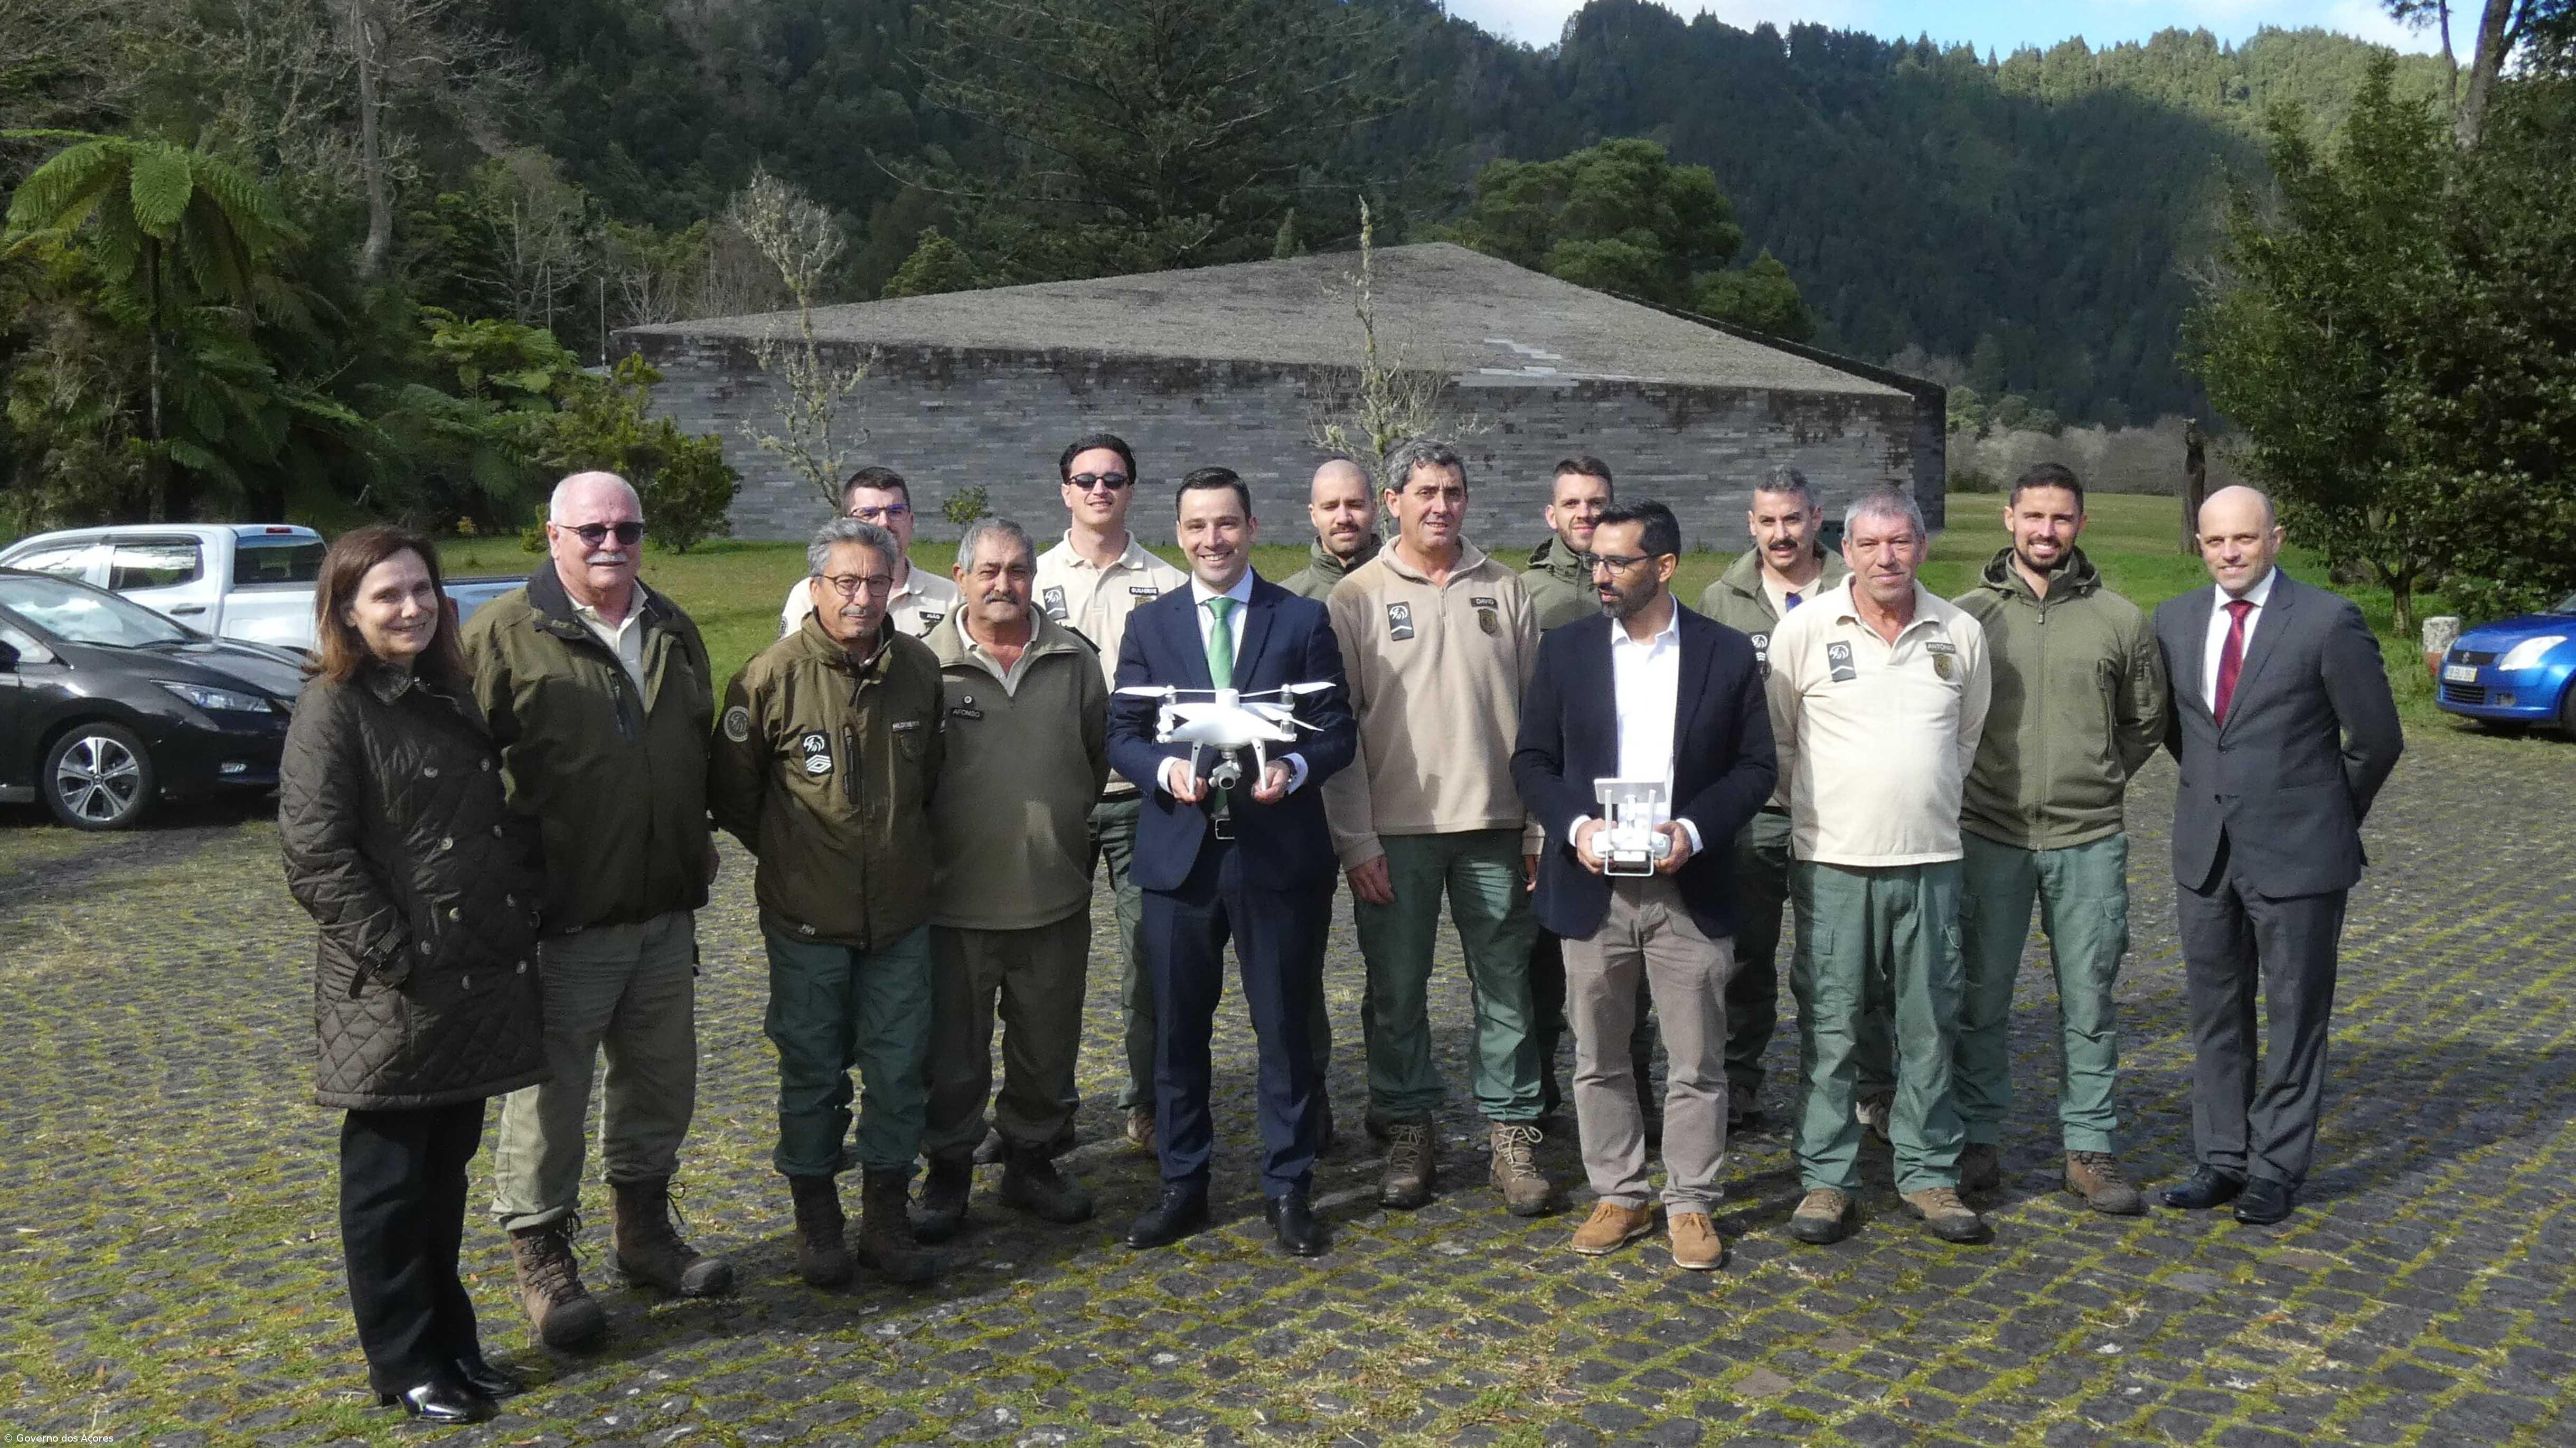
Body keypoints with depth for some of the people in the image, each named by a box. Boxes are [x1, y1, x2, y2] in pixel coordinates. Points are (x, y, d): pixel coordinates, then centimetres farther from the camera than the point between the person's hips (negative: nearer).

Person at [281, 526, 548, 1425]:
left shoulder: (451, 696, 13)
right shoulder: (333, 709, -10)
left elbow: (504, 819, 19)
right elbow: (316, 857, -15)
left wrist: (526, 911, 8)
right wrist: (394, 955, -18)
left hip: (481, 980, 7)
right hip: (395, 994, -7)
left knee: (447, 1172, 16)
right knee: (388, 1182, 7)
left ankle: (451, 1341, 28)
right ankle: (407, 1365, 18)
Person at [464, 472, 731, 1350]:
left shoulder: (672, 633, 12)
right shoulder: (504, 635, -9)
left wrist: (698, 851, 18)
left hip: (665, 915, 7)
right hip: (561, 923, -6)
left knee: (662, 1080, 17)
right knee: (549, 1092, 3)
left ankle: (644, 1231, 34)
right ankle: (543, 1259, 19)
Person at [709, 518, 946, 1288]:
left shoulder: (920, 668, 0)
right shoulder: (773, 675, -11)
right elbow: (730, 790, 0)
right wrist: (786, 854, 8)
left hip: (900, 913, 3)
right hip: (807, 917, -3)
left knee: (899, 1071, 8)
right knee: (813, 1072, 9)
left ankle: (886, 1219, 22)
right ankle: (817, 1222, 25)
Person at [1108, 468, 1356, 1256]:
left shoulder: (1303, 620, 3)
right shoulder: (1149, 625, 8)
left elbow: (1338, 732, 1)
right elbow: (1122, 733, 5)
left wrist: (1294, 768, -19)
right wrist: (1168, 770, -16)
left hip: (1279, 852, -1)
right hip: (1179, 853, 2)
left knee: (1285, 1026, 6)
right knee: (1177, 1028, 10)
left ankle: (1288, 1188, 19)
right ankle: (1182, 1185, 24)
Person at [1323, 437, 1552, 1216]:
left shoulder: (1504, 591, 6)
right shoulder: (1356, 597, 0)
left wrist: (1541, 828, 1)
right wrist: (1356, 840, -7)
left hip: (1492, 826, 2)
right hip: (1393, 830, -1)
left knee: (1506, 987, 6)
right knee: (1397, 990, 8)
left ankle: (1513, 1134, 17)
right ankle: (1407, 1132, 21)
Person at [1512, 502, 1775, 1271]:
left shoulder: (1727, 653, 0)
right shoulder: (1566, 649, 4)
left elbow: (1756, 766, 2)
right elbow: (1532, 759, 5)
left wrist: (1694, 828, -14)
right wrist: (1575, 825, -12)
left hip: (1689, 889, -1)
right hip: (1592, 888, 2)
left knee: (1696, 1062, 6)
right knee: (1598, 1059, 10)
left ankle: (1691, 1203, 19)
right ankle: (1619, 1194, 24)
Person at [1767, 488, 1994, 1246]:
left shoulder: (1961, 634, 5)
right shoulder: (1805, 628, -3)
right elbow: (1776, 740, 6)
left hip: (1930, 860, 2)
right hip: (1833, 862, -2)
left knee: (1930, 1026, 8)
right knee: (1828, 1027, 3)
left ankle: (1929, 1174, 21)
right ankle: (1826, 1178, 13)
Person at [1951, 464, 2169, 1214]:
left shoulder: (2120, 619, 3)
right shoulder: (1967, 613, 0)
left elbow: (2145, 722, 14)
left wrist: (2096, 780, 8)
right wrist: (1969, 778, 6)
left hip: (2090, 841, 1)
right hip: (1989, 836, -1)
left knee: (2090, 1002, 7)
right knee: (1980, 998, 6)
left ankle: (2090, 1150, 18)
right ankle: (1977, 1139, 19)